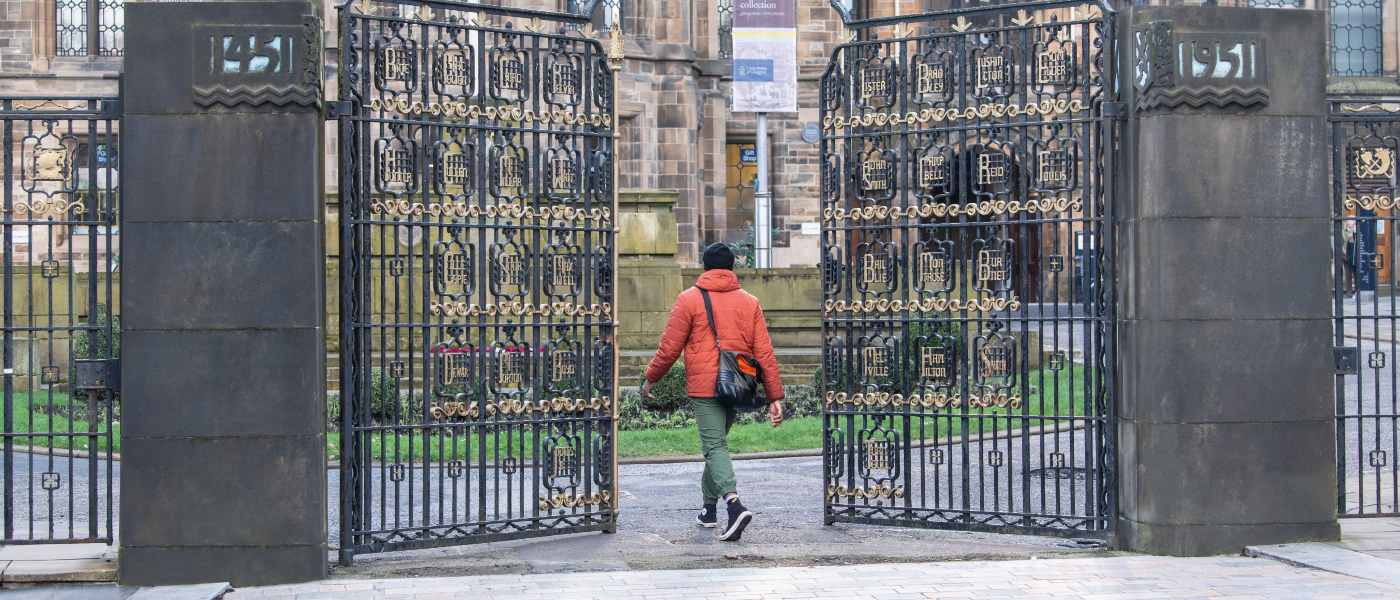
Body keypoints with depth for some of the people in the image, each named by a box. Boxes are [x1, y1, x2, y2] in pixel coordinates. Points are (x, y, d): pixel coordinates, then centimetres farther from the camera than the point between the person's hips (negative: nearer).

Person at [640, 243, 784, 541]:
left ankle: (733, 503, -28)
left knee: (715, 446, -7)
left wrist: (650, 379, 13)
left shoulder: (689, 300, -2)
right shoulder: (750, 303, 8)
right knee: (717, 441, 18)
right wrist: (775, 397, 6)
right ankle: (709, 509, 27)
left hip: (704, 387, -4)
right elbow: (764, 352, 5)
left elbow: (669, 348, -2)